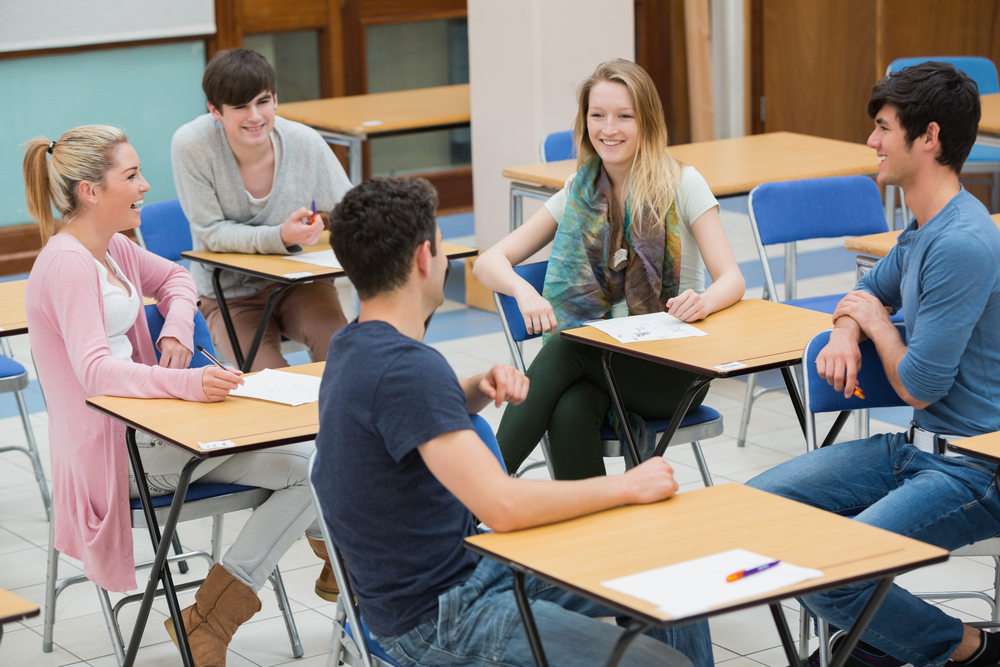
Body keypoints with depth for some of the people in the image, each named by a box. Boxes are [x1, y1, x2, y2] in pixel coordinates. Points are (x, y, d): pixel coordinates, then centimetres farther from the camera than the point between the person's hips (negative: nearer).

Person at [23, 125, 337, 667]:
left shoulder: (110, 247, 10)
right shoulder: (67, 264, -19)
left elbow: (172, 277, 29)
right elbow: (96, 371, -31)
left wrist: (178, 331, 6)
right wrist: (187, 384, -46)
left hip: (143, 421, 9)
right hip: (113, 446, -9)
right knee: (309, 468, -17)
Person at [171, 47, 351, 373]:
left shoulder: (305, 142, -13)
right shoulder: (191, 146, -20)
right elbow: (211, 232, -15)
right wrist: (280, 237, -32)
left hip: (300, 280, 2)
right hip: (231, 294, -2)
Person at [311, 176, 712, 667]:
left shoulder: (356, 346, 6)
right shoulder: (403, 367, -26)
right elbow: (502, 506, -31)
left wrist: (477, 390, 6)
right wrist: (628, 486, -18)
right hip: (435, 619, -10)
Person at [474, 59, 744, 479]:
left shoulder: (682, 185, -2)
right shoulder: (578, 194, 8)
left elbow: (732, 279, -8)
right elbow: (490, 262, 4)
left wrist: (703, 302, -33)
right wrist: (524, 291, -20)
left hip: (674, 367, -3)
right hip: (600, 358, 3)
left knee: (566, 348, -32)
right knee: (569, 415, -34)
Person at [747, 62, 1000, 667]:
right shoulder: (921, 231, 10)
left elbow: (919, 385, -20)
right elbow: (869, 294, 30)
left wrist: (877, 322, 0)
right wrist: (844, 336, 5)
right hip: (918, 447, 10)